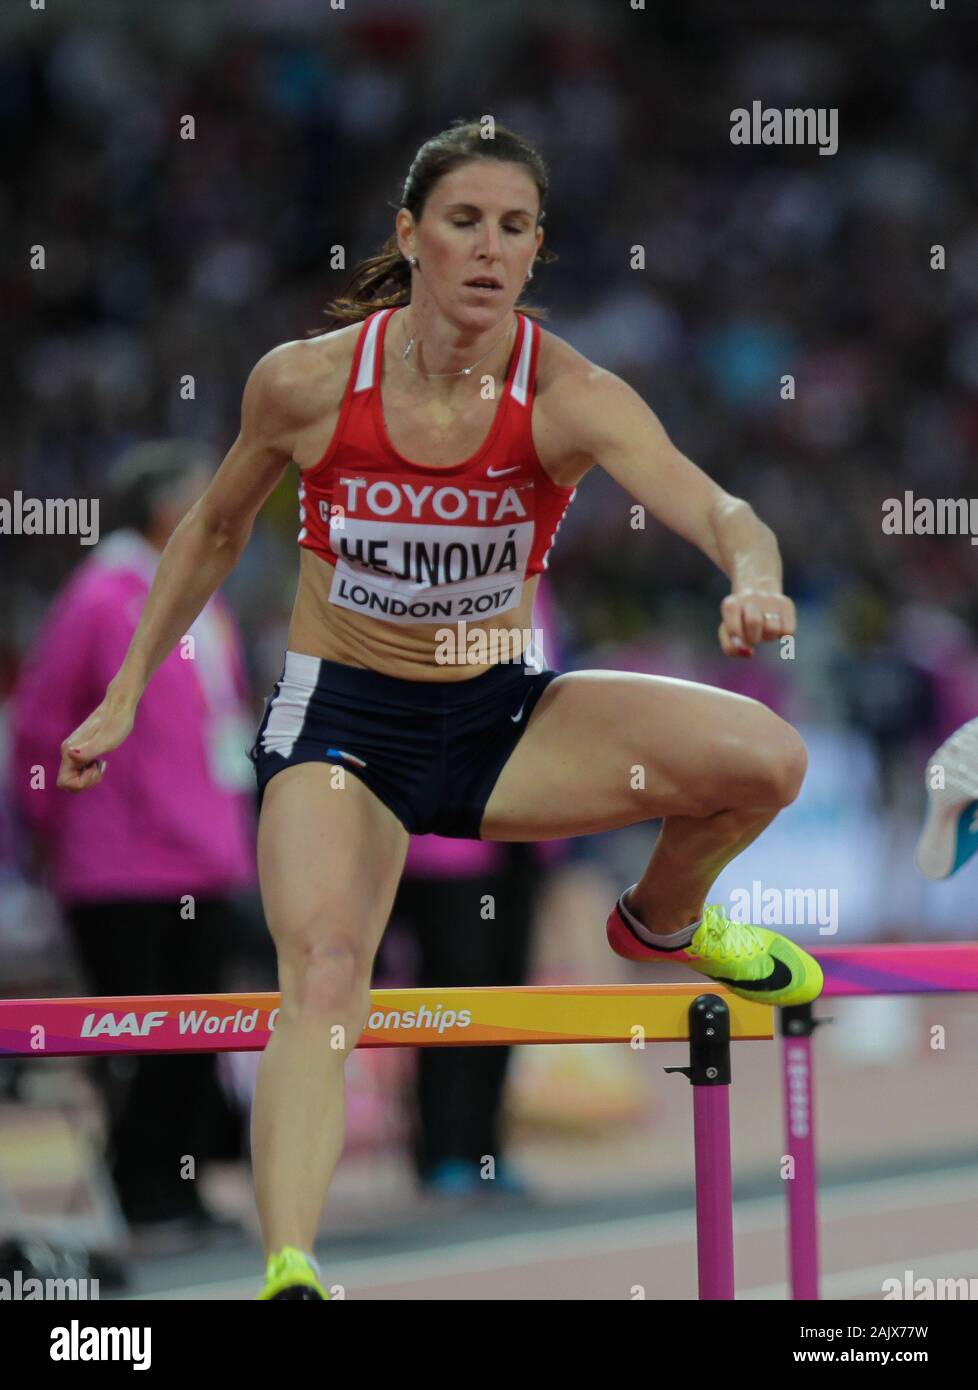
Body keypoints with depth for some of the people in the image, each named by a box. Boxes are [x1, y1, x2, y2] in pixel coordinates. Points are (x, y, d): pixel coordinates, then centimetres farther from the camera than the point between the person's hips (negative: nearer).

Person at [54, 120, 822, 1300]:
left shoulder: (570, 398, -15)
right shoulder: (305, 382, -12)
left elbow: (714, 511, -31)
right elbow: (214, 529, 6)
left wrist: (754, 578, -54)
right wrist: (125, 695, 8)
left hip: (500, 717, 2)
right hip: (338, 719, -1)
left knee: (765, 759, -18)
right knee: (325, 976, -28)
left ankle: (663, 920, 16)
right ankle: (287, 1271, -36)